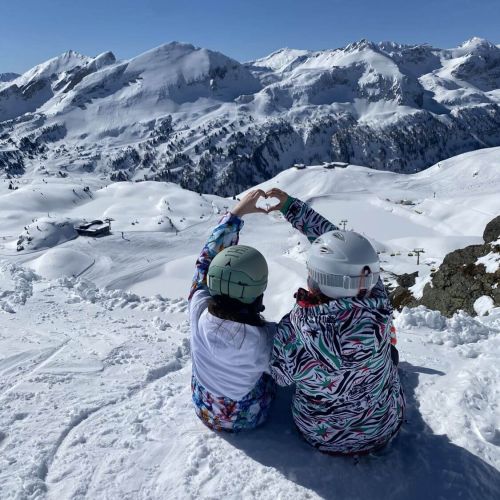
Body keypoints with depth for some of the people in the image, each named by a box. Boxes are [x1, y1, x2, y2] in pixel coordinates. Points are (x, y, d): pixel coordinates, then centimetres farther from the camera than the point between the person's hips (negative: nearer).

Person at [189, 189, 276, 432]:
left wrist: (236, 212, -11)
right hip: (247, 418, -2)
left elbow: (208, 258, -16)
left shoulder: (198, 311, -31)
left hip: (205, 411, 3)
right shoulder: (265, 338, -39)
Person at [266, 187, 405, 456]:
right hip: (384, 428, 0)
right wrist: (291, 206, -10)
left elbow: (282, 377, -13)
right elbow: (349, 252, -16)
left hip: (320, 435, 0)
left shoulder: (292, 329, -36)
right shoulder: (378, 309, -31)